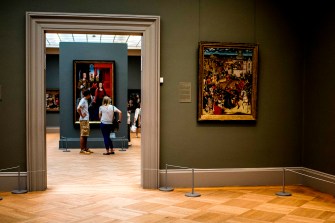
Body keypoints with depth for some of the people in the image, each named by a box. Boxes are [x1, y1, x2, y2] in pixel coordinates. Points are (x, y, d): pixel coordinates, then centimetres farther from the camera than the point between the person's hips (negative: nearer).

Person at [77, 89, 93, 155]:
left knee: (85, 135, 12)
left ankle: (85, 148, 18)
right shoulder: (83, 100, -14)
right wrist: (81, 115, -16)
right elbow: (78, 109, -26)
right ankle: (82, 150, -4)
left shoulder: (85, 100, 15)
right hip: (84, 120, -10)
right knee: (83, 135, -6)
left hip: (86, 120, 10)